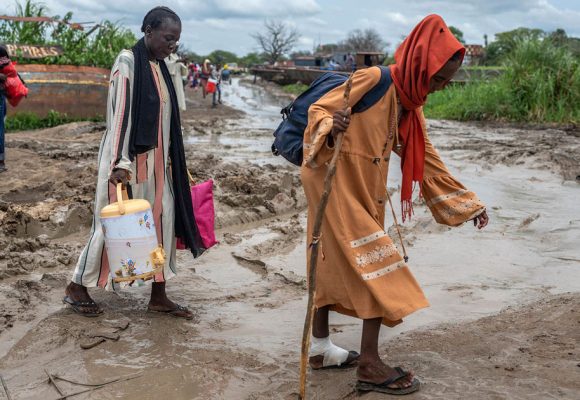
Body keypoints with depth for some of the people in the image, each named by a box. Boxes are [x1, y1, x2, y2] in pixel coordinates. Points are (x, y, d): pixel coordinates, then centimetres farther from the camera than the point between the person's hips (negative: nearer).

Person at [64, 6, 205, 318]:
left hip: (156, 159, 8)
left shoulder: (159, 65, 11)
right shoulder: (127, 61, -13)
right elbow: (120, 113, -20)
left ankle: (158, 296, 15)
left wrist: (166, 160, 18)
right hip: (129, 158, -8)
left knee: (163, 220, 6)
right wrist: (120, 162, -26)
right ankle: (77, 288, 19)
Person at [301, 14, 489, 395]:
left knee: (335, 262, 15)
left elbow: (427, 160, 14)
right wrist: (331, 129, -40)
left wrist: (469, 203, 15)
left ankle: (321, 347, 27)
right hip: (336, 183, -9)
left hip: (364, 192, 9)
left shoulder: (411, 106, 9)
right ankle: (370, 364, -1)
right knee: (378, 265, -8)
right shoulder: (374, 79, -17)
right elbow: (319, 109, -16)